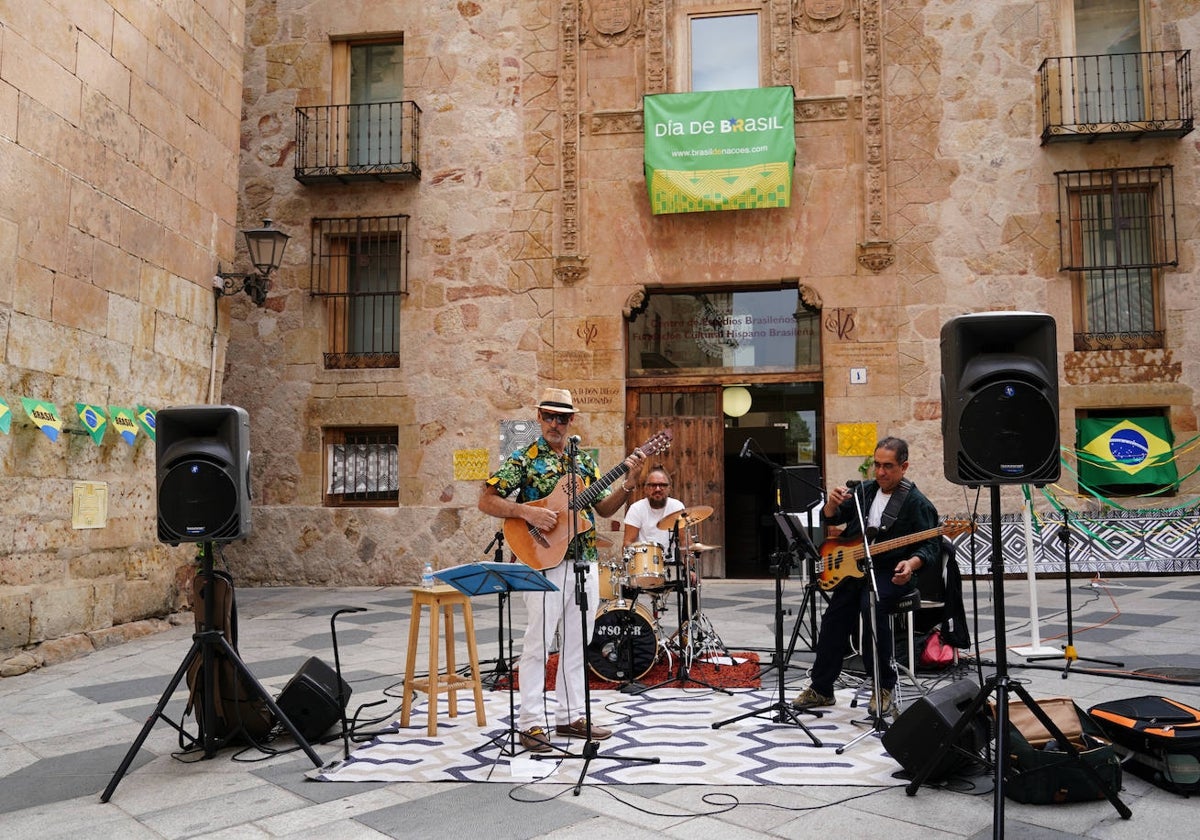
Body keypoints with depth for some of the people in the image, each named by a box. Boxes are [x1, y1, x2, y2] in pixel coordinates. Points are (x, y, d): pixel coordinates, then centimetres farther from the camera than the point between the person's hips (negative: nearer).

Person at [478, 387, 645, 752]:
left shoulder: (584, 460, 13)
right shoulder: (524, 459, -3)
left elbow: (605, 508, 14)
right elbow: (486, 500, -7)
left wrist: (628, 481, -2)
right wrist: (527, 511, -20)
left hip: (585, 561, 6)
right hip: (545, 562, -5)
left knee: (576, 643, 12)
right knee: (537, 644, -2)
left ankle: (571, 716, 23)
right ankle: (532, 723, 7)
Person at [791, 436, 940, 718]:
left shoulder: (916, 502, -7)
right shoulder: (864, 491, 11)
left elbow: (930, 544, -10)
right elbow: (831, 519, 11)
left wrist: (912, 563, -30)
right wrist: (833, 504, -13)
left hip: (892, 573, -6)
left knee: (872, 606, -31)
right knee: (834, 618, -4)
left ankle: (884, 688, -15)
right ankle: (821, 689, 11)